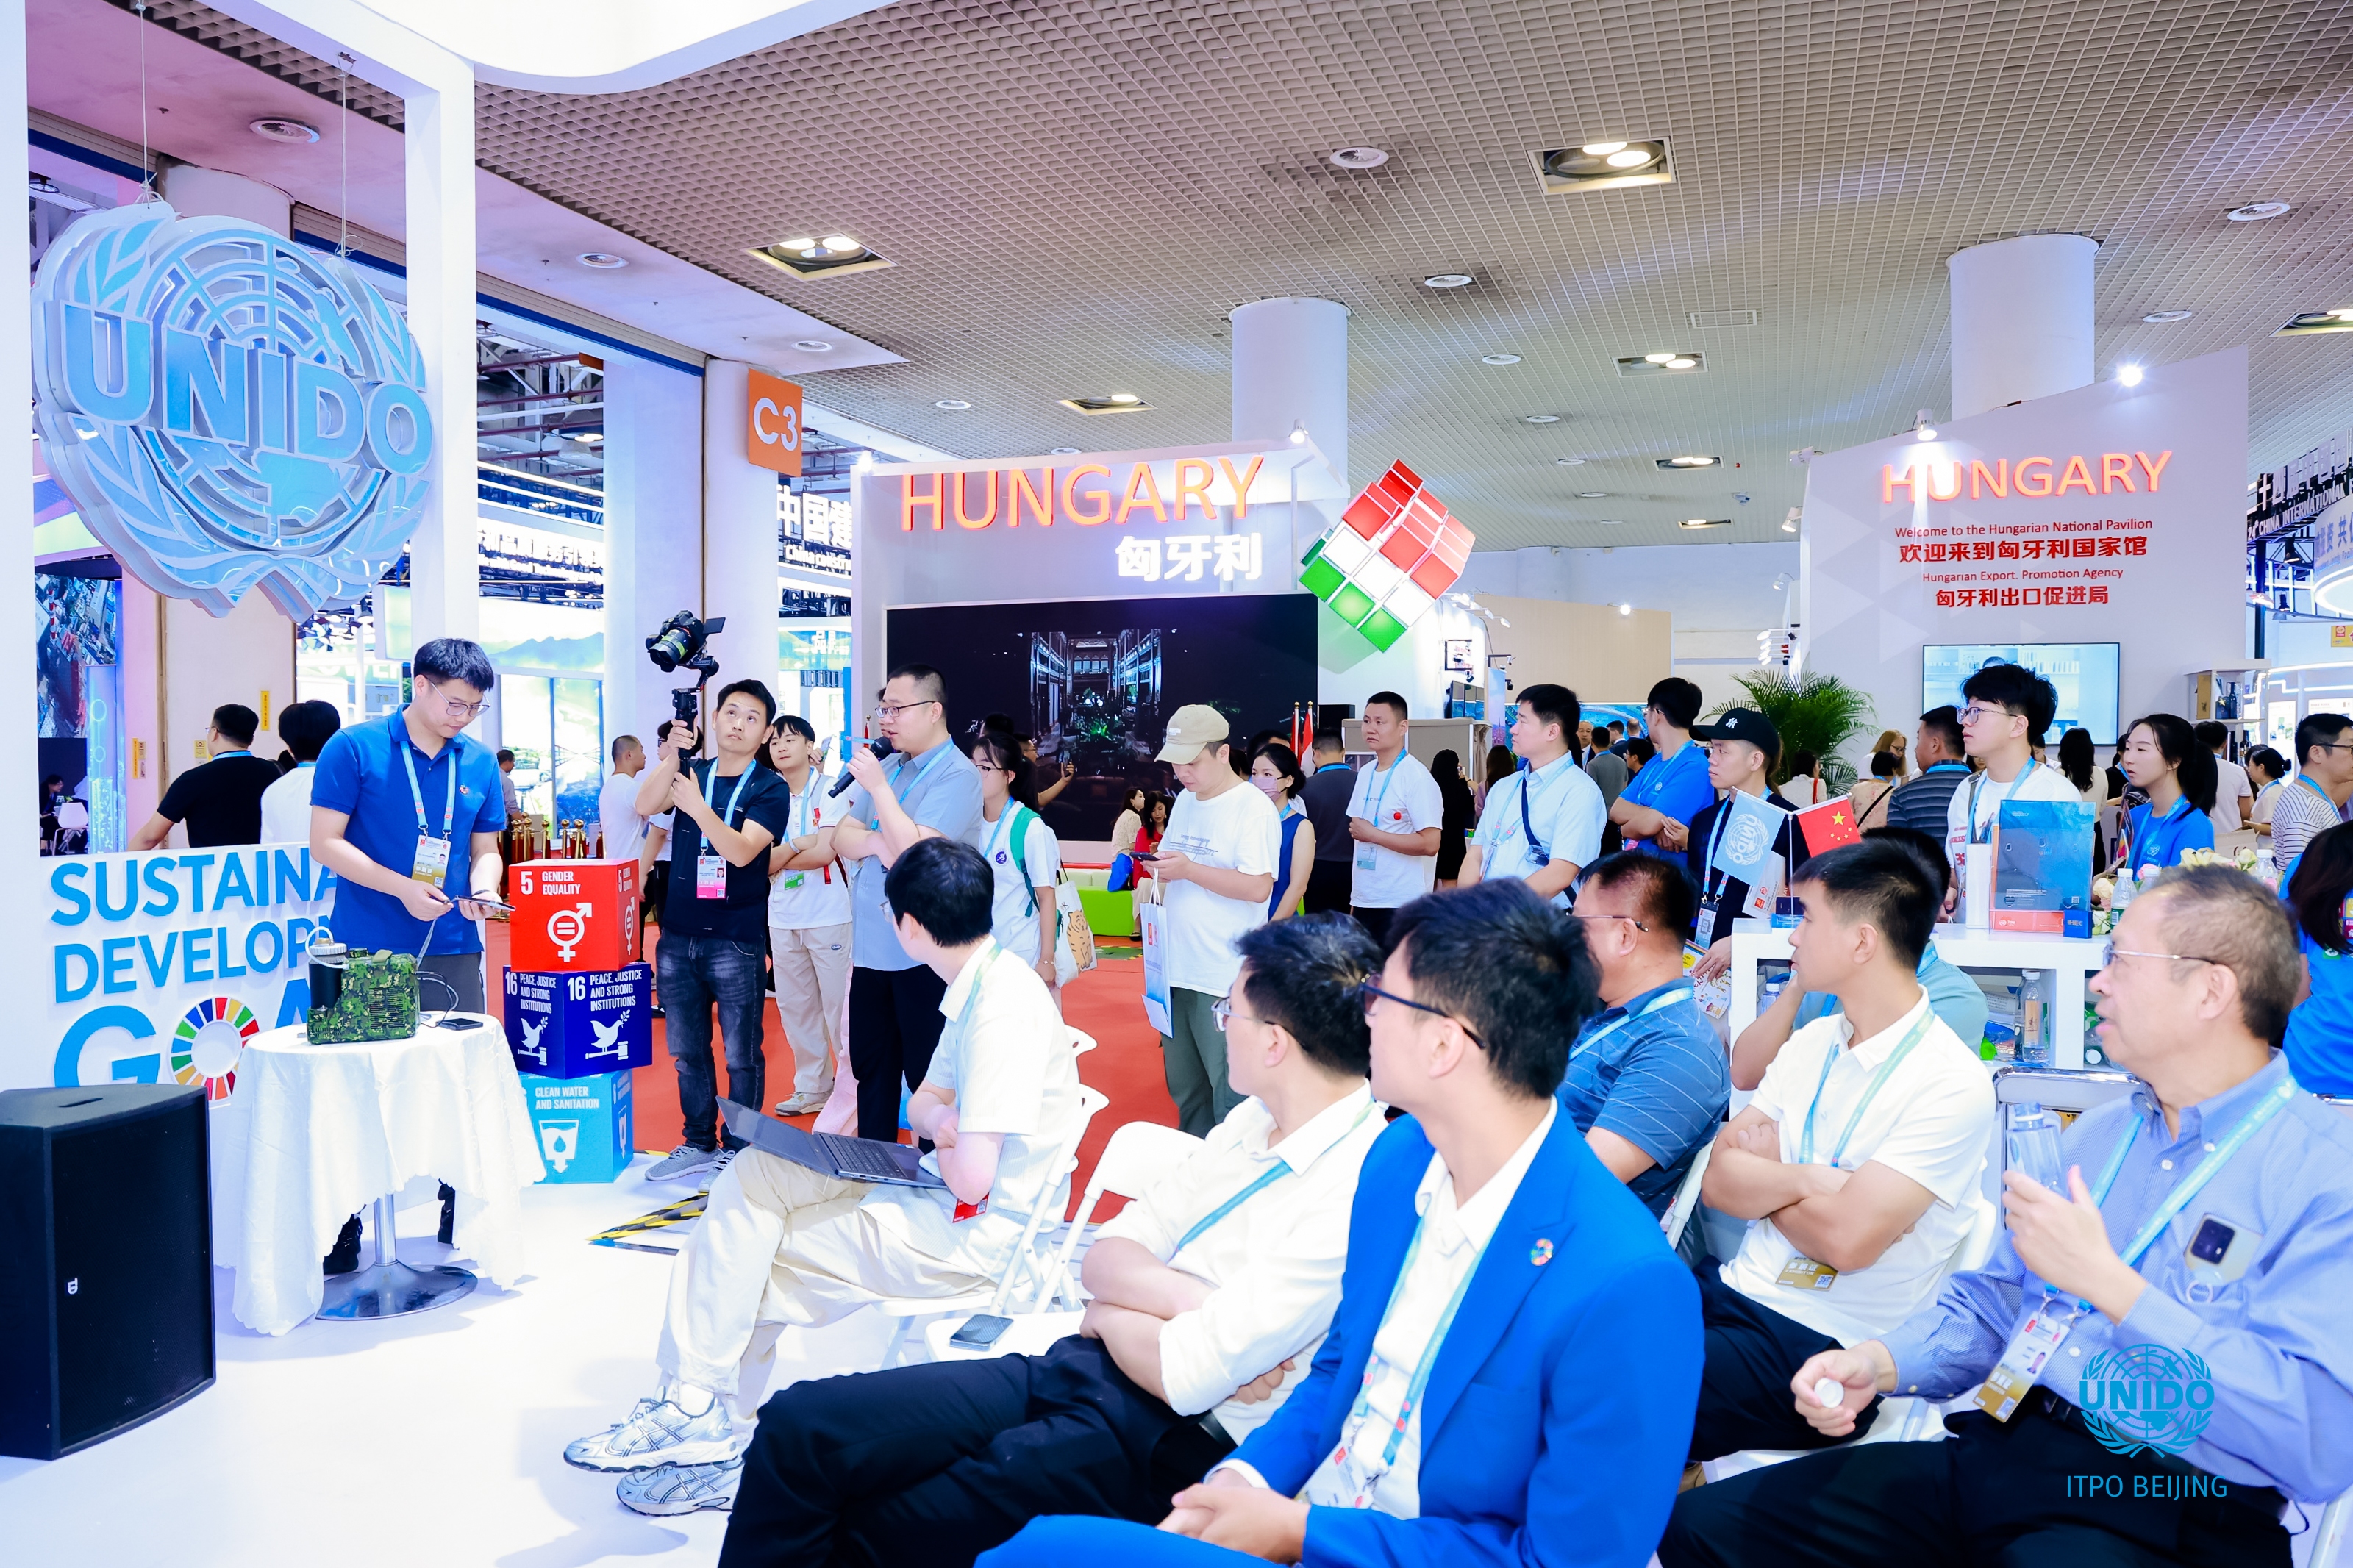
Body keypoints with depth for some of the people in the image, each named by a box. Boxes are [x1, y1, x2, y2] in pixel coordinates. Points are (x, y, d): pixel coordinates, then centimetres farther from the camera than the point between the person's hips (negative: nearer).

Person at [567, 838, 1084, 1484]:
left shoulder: (1003, 1006, -25)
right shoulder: (982, 984, 8)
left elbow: (972, 1178, -28)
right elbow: (925, 1100, 18)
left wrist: (944, 1151, -3)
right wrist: (942, 1122, -7)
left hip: (977, 1233, -9)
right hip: (948, 1194, 9)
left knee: (747, 1252, -3)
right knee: (754, 1177, 3)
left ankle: (698, 1407, 17)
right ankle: (698, 1398, 7)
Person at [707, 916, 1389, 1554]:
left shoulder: (1354, 1193, -19)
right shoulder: (1255, 1120, 9)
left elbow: (1182, 1375, -20)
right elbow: (1105, 1255, 8)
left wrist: (1109, 1312, 0)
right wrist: (1189, 1298, -12)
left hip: (1169, 1450, -7)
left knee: (859, 1534, -9)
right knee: (798, 1425, -7)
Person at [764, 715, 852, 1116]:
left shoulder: (830, 790, -4)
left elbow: (827, 852, -15)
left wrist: (776, 858, -7)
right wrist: (801, 845, -13)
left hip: (828, 915, -5)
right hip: (783, 918, 5)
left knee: (838, 1004, -3)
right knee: (794, 1007, 12)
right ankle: (812, 1086, 23)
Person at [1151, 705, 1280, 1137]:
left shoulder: (1253, 808, -12)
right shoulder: (1185, 801, 12)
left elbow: (1258, 887, -21)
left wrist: (1188, 869, -21)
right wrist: (1160, 868, 0)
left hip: (1225, 977, -8)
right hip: (1177, 969, 8)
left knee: (1229, 1091, -1)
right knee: (1183, 1086, 17)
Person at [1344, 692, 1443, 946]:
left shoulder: (1416, 777, -10)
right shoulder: (1365, 774, 12)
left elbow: (1430, 844, -18)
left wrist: (1372, 834, -13)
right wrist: (1353, 898, 13)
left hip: (1400, 905, -7)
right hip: (1363, 900, 7)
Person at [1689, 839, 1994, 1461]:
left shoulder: (1951, 1085, -13)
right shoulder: (1813, 1041, 10)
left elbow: (1847, 1238, -21)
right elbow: (1718, 1180, 4)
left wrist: (1763, 1175, -4)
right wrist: (1803, 1179, -13)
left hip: (1822, 1348, -7)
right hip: (1733, 1292, 7)